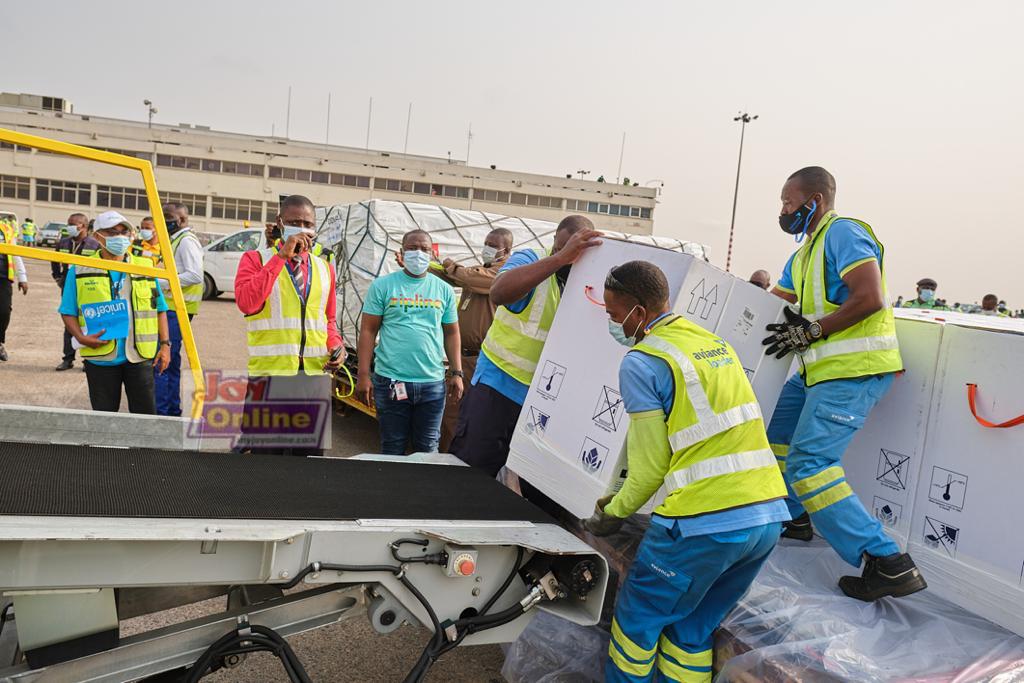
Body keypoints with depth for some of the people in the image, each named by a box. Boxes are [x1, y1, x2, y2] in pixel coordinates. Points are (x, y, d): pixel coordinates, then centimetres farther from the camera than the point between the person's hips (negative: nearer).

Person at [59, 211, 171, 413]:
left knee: (145, 414, 4)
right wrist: (81, 337, -12)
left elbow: (160, 309, 12)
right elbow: (68, 312, 6)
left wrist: (164, 344, 5)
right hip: (100, 358, -1)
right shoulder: (80, 271, 4)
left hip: (139, 356, 1)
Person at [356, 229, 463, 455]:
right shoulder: (383, 285, 1)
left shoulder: (444, 290, 9)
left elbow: (451, 334, 12)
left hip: (433, 382, 2)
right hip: (391, 381, -2)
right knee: (392, 449, 9)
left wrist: (456, 373, 5)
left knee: (428, 449, 11)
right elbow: (368, 330, 0)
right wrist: (363, 375, -7)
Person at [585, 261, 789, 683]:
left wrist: (615, 512, 11)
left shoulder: (641, 360, -8)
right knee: (693, 631, 21)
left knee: (637, 619, 14)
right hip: (769, 516, 8)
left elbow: (651, 462, -6)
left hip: (706, 522, -8)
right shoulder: (716, 343, 15)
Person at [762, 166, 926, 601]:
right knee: (779, 434, 21)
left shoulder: (843, 232, -11)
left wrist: (810, 331, -18)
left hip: (854, 369, -10)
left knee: (808, 462, -15)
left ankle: (888, 564, -11)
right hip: (821, 368, 11)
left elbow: (869, 299, -22)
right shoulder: (805, 251, 20)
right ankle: (793, 517, 39)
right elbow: (781, 300, 28)